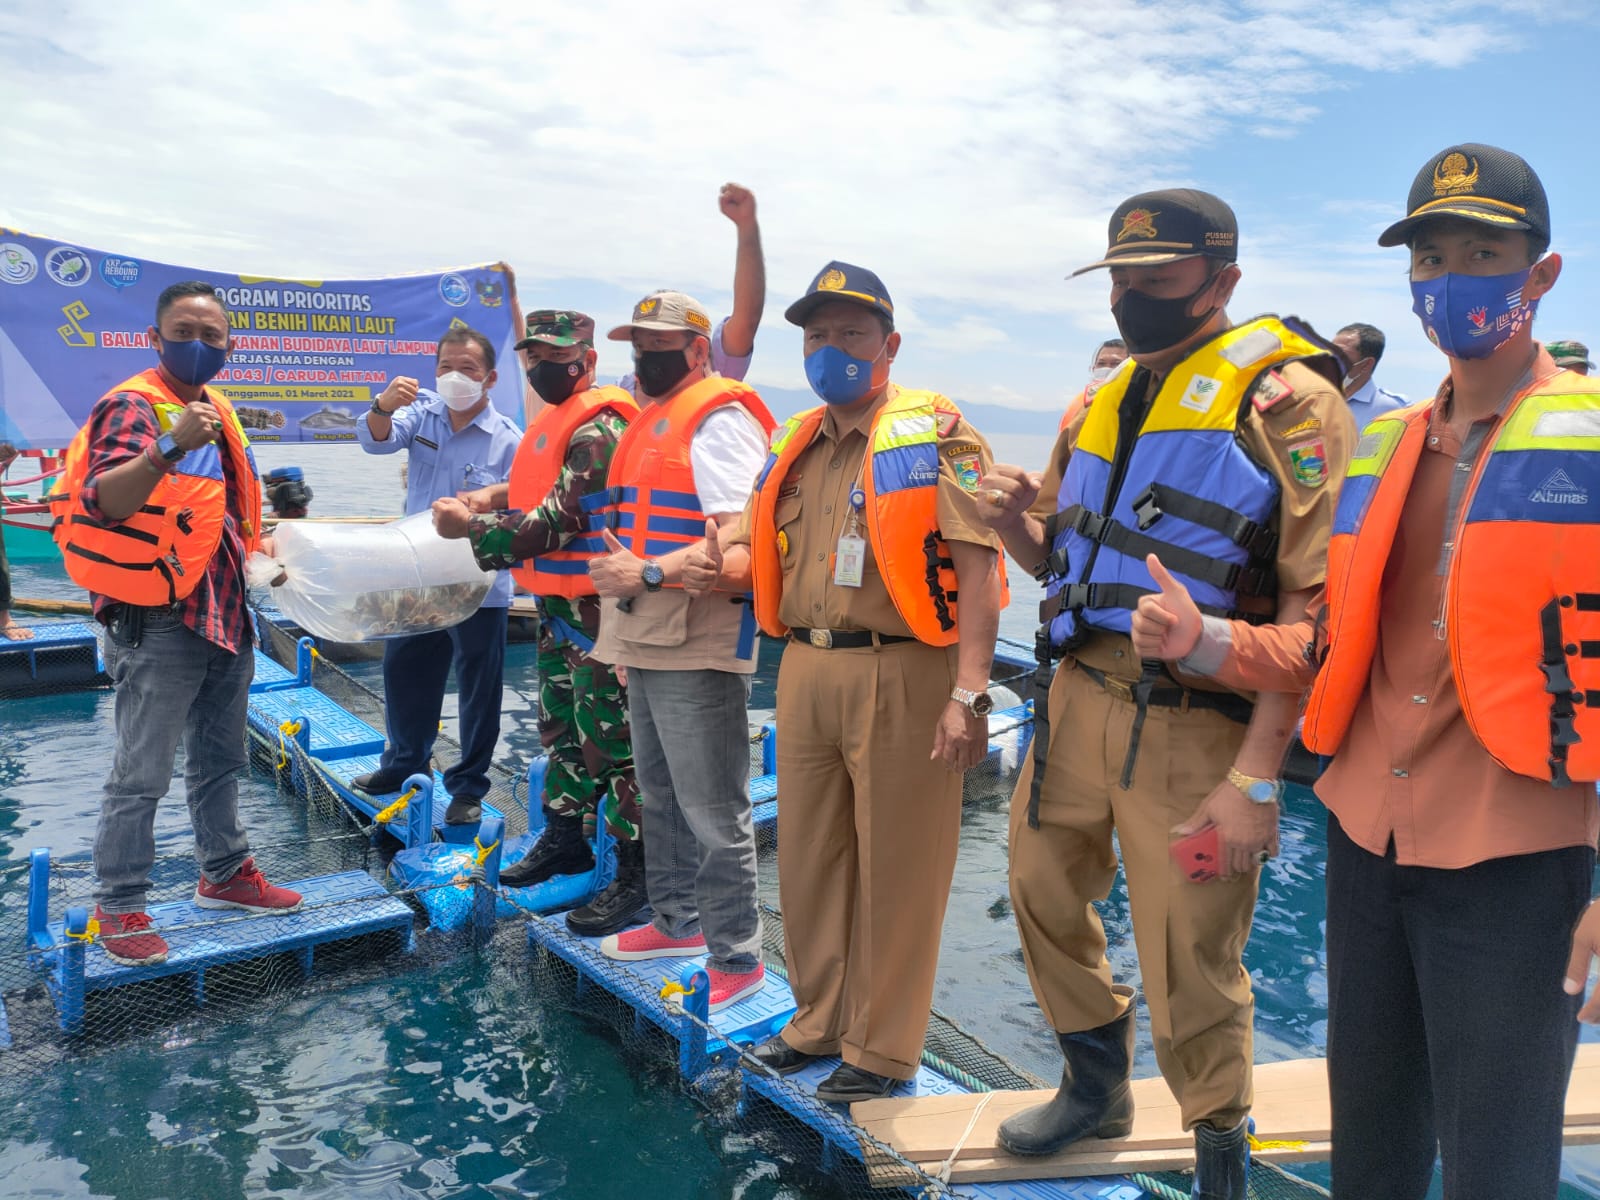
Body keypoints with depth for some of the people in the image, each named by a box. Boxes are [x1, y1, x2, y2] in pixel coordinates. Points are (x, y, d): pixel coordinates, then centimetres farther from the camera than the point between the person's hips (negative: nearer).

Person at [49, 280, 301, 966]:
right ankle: (119, 908, 13)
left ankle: (224, 874, 33)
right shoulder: (132, 405, -13)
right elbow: (106, 503, -29)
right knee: (142, 776, -1)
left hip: (223, 615, 8)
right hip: (157, 622, -8)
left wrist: (257, 557, 16)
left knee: (221, 761, 19)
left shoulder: (215, 406, 12)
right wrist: (170, 446, -41)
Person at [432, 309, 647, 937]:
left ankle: (636, 871, 4)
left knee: (609, 739, -5)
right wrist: (491, 496, 6)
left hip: (595, 608, -10)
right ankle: (563, 839, 35)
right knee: (560, 726, 20)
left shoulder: (599, 429, -17)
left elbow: (555, 523, -22)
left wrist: (470, 526, -16)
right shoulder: (555, 420, 15)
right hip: (556, 603, 10)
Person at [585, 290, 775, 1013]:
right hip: (648, 642, 10)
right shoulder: (651, 418, 19)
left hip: (697, 647, -10)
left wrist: (648, 573, -25)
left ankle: (737, 959, 8)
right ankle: (676, 922, 36)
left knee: (712, 811, -4)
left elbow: (739, 540, -22)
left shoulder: (718, 420, -11)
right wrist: (619, 568, 16)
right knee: (659, 794, 20)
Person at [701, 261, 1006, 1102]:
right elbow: (762, 550, 22)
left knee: (895, 867, 5)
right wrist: (723, 567, -3)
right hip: (805, 670, 7)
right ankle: (820, 1019, 36)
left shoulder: (933, 433, -6)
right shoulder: (794, 445, 15)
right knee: (807, 856, 16)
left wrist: (967, 696, -20)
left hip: (900, 673, -6)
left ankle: (883, 1049, 23)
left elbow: (977, 566, -13)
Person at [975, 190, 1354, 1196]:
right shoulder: (1104, 402, 15)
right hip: (1077, 698, 7)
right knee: (1045, 894, 18)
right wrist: (1018, 521, 0)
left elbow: (1314, 597, -16)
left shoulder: (1283, 396, -8)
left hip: (1190, 724, -7)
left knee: (1188, 970, 4)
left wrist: (1257, 775, -22)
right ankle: (1097, 1089, 44)